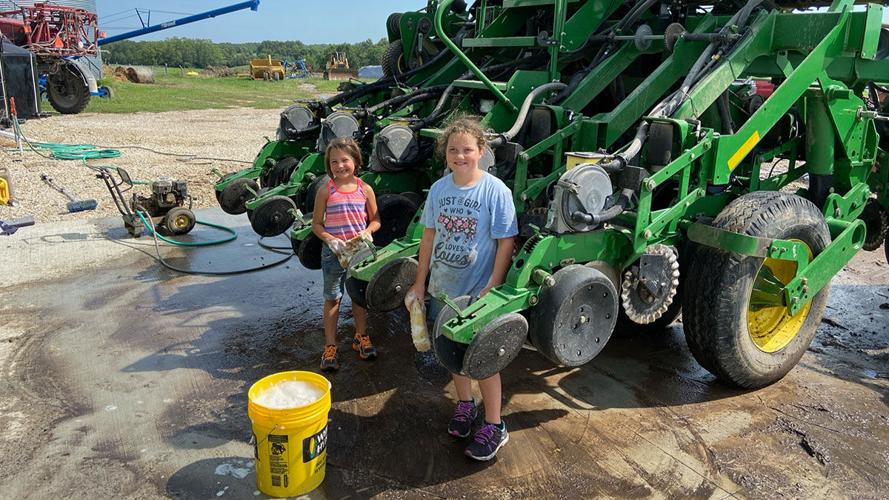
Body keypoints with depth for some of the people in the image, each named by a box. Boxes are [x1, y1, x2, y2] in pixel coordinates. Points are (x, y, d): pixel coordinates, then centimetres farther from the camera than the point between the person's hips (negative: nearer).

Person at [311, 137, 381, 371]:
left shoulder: (365, 190, -2)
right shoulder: (326, 191, -7)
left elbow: (375, 220, 5)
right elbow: (316, 223, -3)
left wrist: (367, 232, -16)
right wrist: (330, 239, -19)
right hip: (334, 251, -2)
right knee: (332, 298, 6)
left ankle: (361, 336, 34)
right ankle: (330, 346, 15)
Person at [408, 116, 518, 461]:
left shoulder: (495, 190, -15)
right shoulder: (439, 188, 0)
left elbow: (506, 243, -13)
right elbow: (429, 235, 8)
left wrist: (491, 289, -18)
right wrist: (420, 281, 8)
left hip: (478, 290, -5)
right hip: (443, 287, 5)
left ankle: (494, 427, 18)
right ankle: (464, 405, 39)